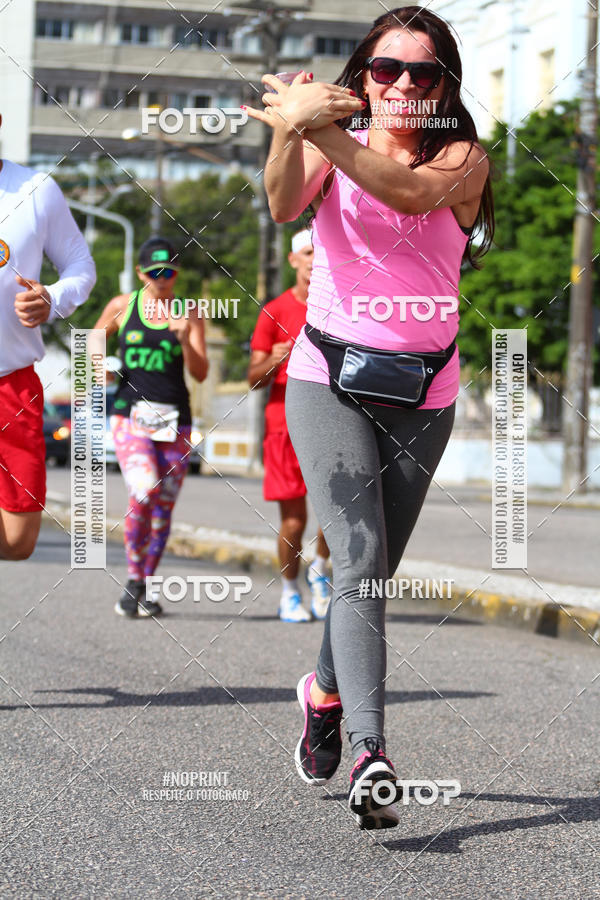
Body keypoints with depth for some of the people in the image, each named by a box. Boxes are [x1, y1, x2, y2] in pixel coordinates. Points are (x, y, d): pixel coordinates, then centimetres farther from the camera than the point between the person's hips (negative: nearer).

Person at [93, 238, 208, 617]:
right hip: (131, 413, -2)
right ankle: (134, 580, -8)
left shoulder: (190, 314, 5)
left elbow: (201, 373, 0)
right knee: (144, 492, -22)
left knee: (164, 506, 5)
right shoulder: (122, 307, 5)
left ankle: (146, 588, 20)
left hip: (175, 418, 2)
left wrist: (185, 339, -17)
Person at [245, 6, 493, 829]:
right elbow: (284, 204, -20)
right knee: (360, 556, -18)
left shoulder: (464, 159, 0)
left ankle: (326, 693, 41)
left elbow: (409, 191, -24)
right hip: (329, 380, -2)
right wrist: (295, 131, -41)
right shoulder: (330, 144, 1)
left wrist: (313, 126, -34)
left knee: (374, 569, 13)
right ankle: (370, 755, -29)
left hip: (423, 395, 2)